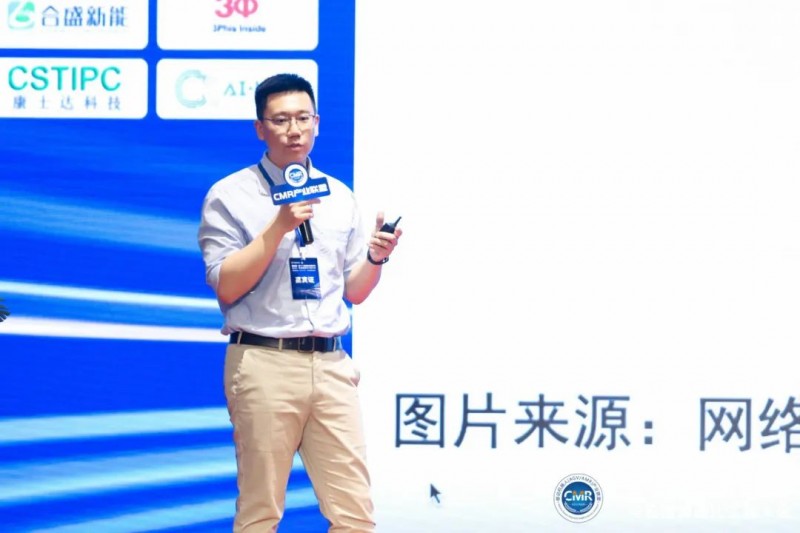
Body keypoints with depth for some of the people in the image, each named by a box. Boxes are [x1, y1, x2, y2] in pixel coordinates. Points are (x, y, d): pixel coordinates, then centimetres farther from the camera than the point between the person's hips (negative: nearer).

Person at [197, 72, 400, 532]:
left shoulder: (340, 197, 15)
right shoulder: (230, 196, 1)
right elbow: (226, 287, -7)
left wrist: (376, 258, -4)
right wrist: (278, 227, -15)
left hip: (331, 364, 4)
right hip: (265, 363, -4)